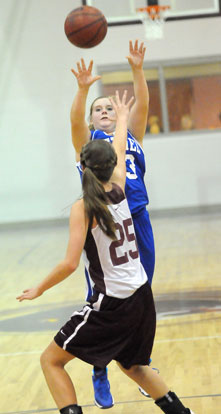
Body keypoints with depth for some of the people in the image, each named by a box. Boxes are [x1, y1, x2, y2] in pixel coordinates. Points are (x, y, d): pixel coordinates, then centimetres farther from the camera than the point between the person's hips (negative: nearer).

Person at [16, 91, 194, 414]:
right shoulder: (119, 191, 2)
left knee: (51, 360, 7)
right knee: (133, 366, 30)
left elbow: (70, 264, -19)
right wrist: (122, 117, 40)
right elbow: (120, 151, 22)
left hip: (112, 303, -7)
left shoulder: (83, 208, -14)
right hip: (142, 298, 7)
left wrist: (38, 289, -4)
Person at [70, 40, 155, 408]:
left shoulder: (131, 134, 13)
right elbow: (75, 118, -15)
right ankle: (99, 375, 9)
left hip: (137, 220, 3)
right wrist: (83, 88, -32)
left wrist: (138, 70, -18)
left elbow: (142, 104, -3)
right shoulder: (87, 140, 6)